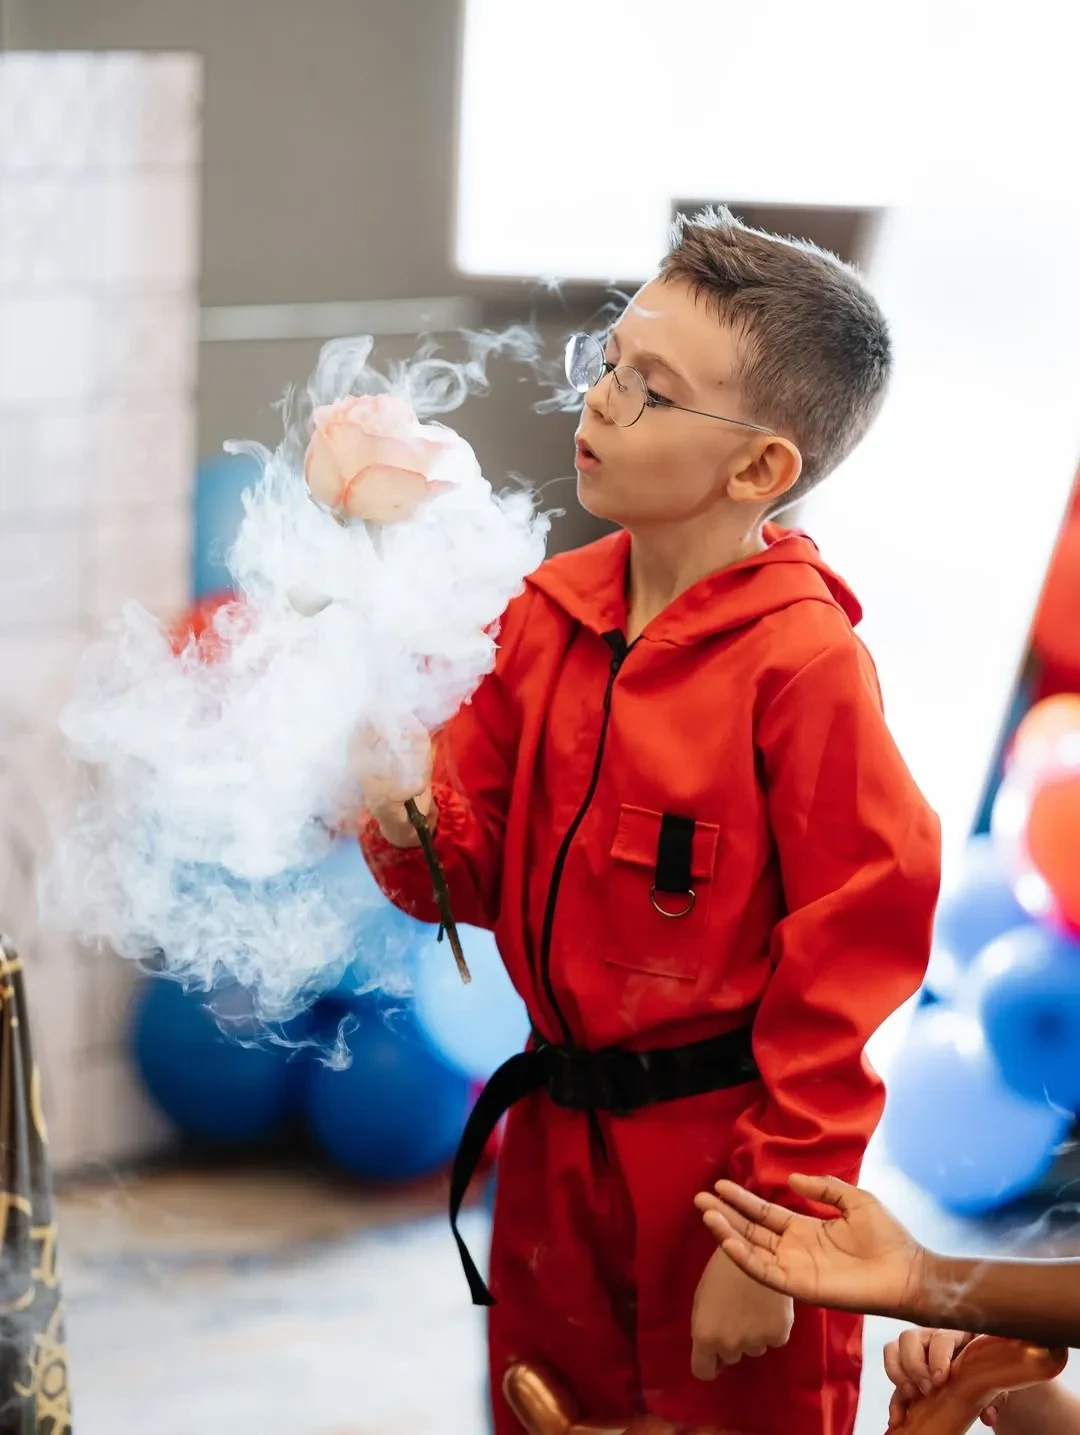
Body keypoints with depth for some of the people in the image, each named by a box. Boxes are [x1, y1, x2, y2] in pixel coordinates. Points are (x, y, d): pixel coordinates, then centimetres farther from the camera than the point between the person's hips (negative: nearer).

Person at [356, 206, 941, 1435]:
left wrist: (773, 1235, -15)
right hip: (558, 1149, 6)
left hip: (725, 1157, -6)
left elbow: (851, 961, -16)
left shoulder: (802, 661, -18)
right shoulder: (549, 617, 2)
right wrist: (409, 820, -14)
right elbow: (481, 874, 9)